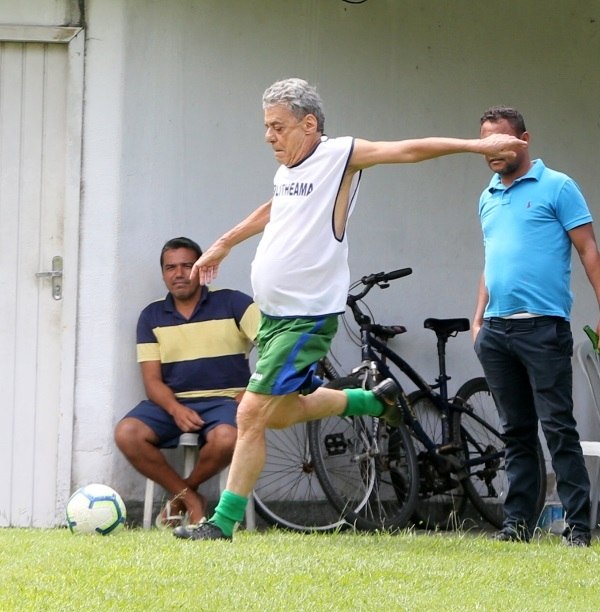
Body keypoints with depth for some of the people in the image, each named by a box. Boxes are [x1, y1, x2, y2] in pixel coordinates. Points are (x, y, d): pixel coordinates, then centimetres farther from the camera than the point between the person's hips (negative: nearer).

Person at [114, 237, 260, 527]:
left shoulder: (231, 303, 4)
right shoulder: (152, 316, 13)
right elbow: (152, 379, 6)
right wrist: (175, 409, -16)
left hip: (224, 400, -3)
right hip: (171, 403, 3)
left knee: (225, 439, -38)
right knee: (126, 433, -28)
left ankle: (185, 490, -5)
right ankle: (190, 499, -11)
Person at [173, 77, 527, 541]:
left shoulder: (339, 156, -10)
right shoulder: (288, 170, 13)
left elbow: (409, 150, -12)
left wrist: (477, 145, -18)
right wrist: (223, 245, 44)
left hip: (308, 318, -9)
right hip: (274, 314, 9)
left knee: (252, 415, -11)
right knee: (282, 413, 19)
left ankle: (223, 522, -6)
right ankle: (377, 400, 37)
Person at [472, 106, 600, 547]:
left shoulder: (557, 187, -1)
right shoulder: (488, 198, 18)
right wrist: (478, 318, 17)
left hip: (543, 327, -6)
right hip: (496, 330, 6)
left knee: (558, 427, -8)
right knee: (516, 431, 8)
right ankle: (518, 522, 10)